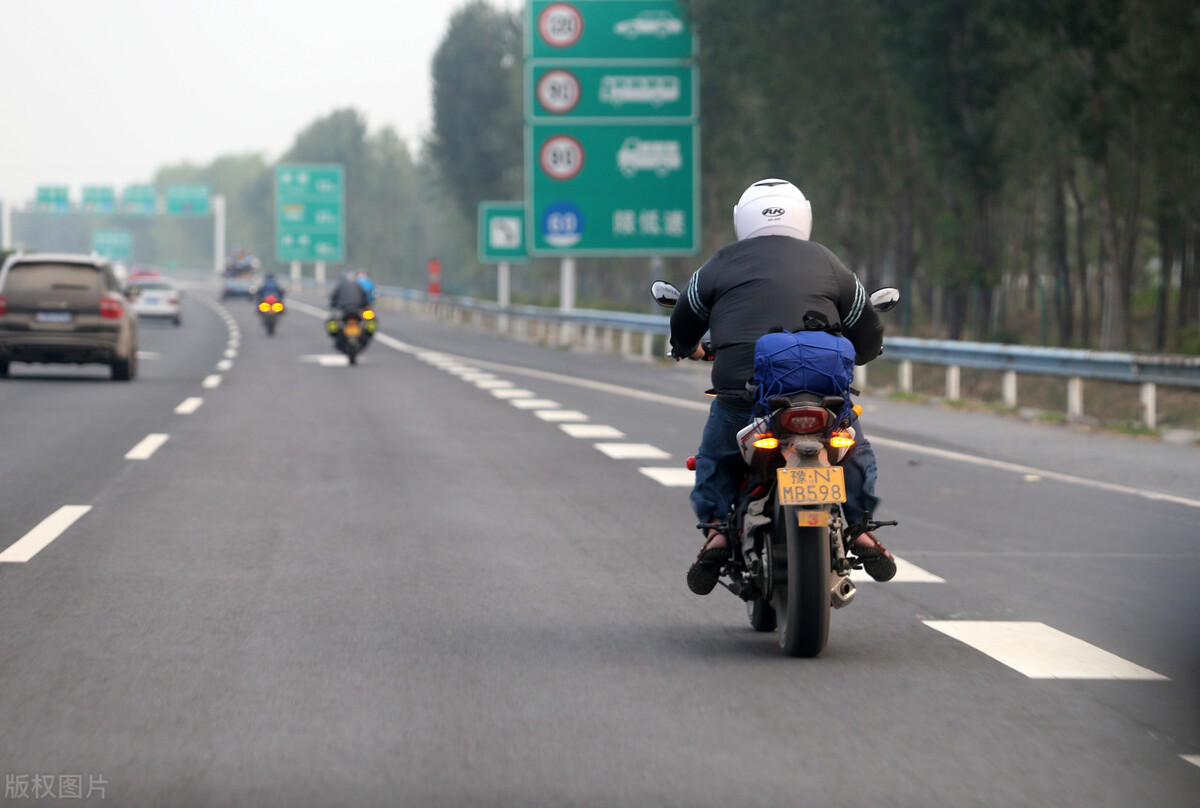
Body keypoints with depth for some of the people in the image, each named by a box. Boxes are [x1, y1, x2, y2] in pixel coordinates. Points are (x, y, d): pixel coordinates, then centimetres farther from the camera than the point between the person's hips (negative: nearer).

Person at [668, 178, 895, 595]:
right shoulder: (828, 264, 14)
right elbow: (868, 338, 22)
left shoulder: (721, 264, 12)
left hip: (742, 393, -1)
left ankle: (715, 530, 12)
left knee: (715, 456, 28)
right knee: (855, 451, 29)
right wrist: (844, 357, 45)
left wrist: (689, 349, 48)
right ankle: (860, 530, 19)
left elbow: (682, 330, 24)